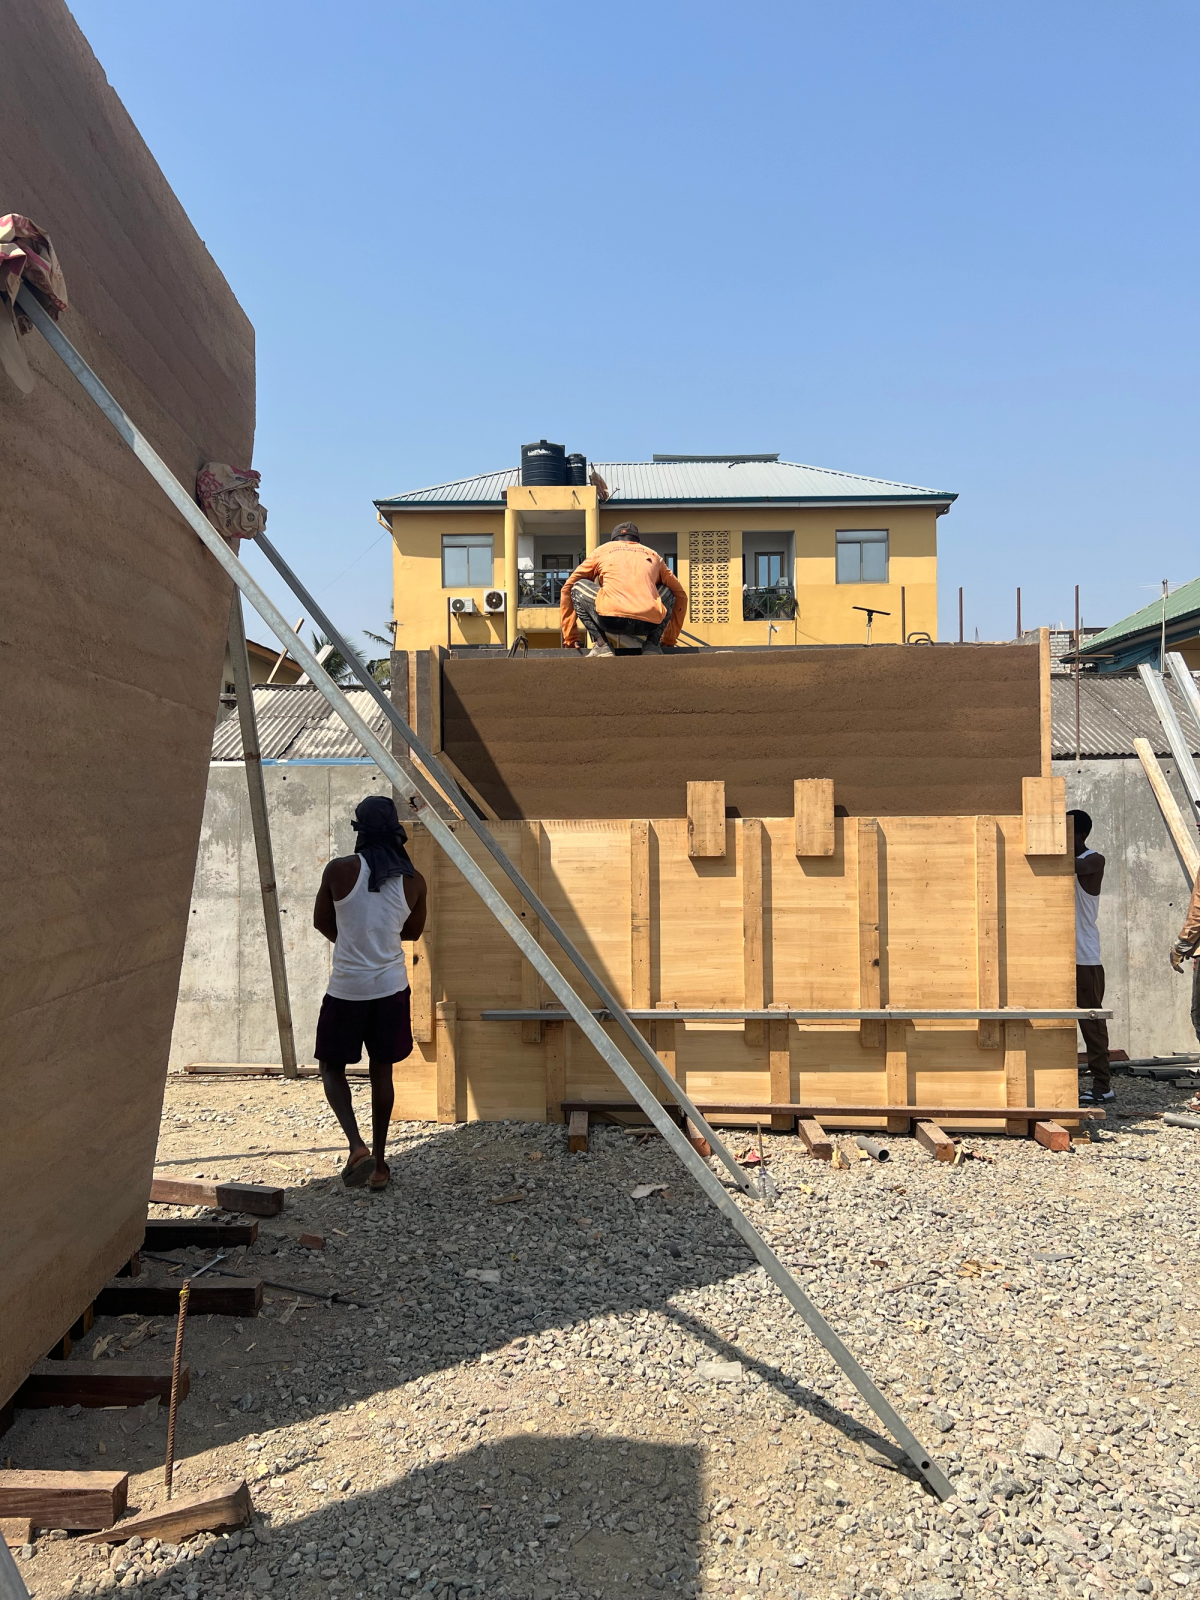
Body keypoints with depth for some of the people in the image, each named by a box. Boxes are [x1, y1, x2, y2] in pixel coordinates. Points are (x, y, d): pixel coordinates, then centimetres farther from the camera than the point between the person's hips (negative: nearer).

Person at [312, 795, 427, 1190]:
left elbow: (322, 923, 3)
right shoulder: (413, 881, -4)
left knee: (331, 1068, 14)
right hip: (390, 988, 3)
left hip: (346, 989, -3)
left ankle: (357, 1145, -5)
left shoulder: (339, 870, -12)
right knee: (381, 1072, 15)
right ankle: (379, 1163, 21)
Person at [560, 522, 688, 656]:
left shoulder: (602, 550, 28)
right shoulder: (653, 555, 32)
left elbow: (567, 588, 30)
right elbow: (680, 595, 39)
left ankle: (601, 645, 7)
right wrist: (669, 640, 44)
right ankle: (652, 645, 14)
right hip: (649, 624, 2)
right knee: (668, 593, 34)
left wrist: (570, 637, 32)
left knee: (578, 587, 26)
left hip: (610, 619, -2)